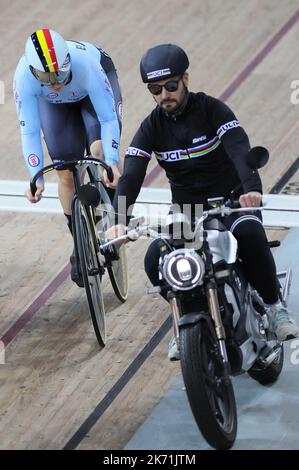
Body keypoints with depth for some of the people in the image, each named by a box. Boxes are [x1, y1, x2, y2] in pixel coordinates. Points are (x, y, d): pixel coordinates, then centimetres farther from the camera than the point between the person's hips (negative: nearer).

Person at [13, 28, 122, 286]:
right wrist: (37, 178, -40)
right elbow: (29, 131, -31)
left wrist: (111, 162, -49)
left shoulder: (87, 65, -44)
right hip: (54, 104, 2)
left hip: (92, 91, -2)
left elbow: (108, 119, -36)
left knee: (100, 150, -27)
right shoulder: (24, 77, -39)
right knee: (67, 174, -1)